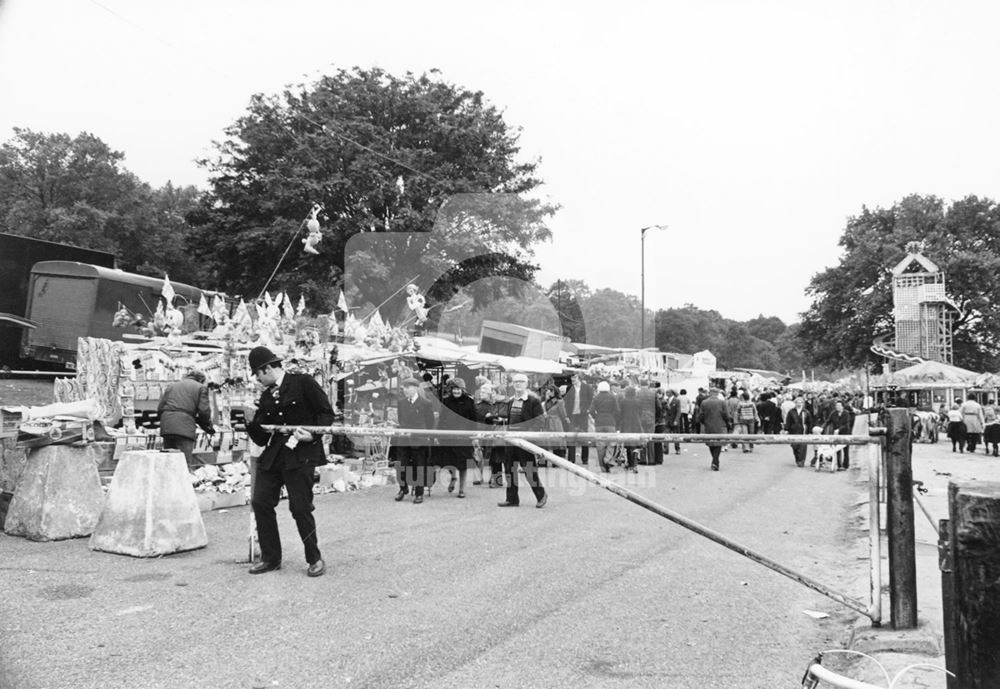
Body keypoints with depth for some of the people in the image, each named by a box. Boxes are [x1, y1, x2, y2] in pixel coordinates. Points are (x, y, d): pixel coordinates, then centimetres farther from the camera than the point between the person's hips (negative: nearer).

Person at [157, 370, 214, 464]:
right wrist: (207, 426, 15)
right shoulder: (201, 387, 10)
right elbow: (204, 411, -1)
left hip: (166, 427, 5)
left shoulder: (171, 385, 24)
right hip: (185, 427, -5)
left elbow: (160, 408, 16)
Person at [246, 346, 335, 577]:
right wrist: (250, 424, -6)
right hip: (273, 455, 7)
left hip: (300, 454, -7)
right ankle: (270, 558, 18)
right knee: (260, 502, 2)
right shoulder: (266, 397, 15)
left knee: (300, 507, -6)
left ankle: (315, 559, 12)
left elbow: (327, 413, -4)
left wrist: (312, 433, -18)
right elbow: (261, 439, 12)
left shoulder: (303, 383, -3)